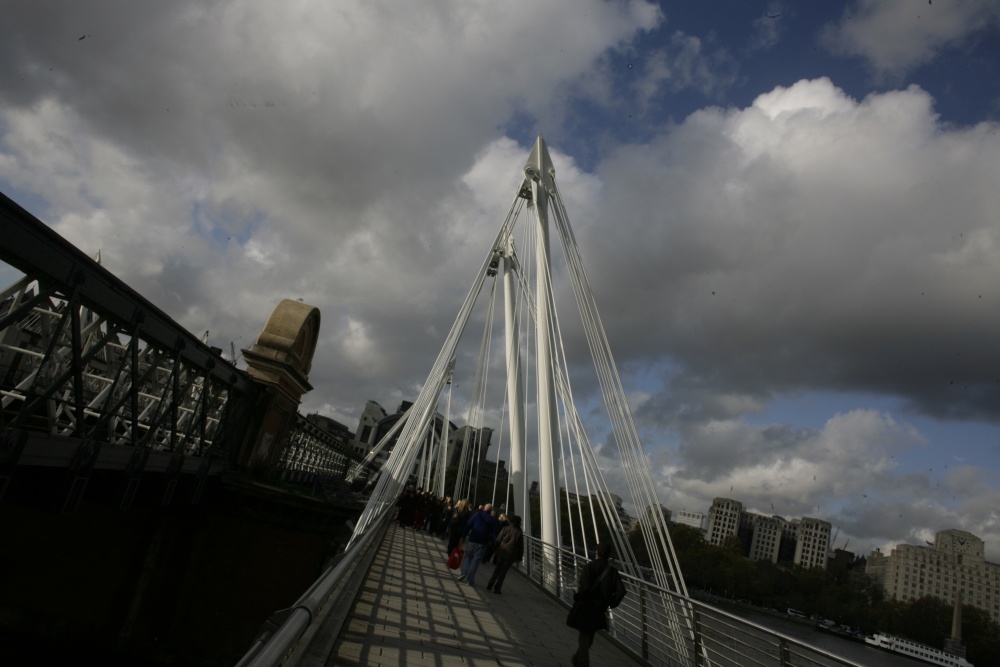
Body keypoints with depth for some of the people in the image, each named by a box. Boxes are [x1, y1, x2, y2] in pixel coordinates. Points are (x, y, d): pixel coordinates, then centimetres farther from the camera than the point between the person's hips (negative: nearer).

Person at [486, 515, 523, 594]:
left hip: (501, 552, 1)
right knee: (503, 570, 7)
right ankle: (497, 588, 5)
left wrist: (495, 549, 9)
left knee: (497, 568, 17)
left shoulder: (505, 529, 0)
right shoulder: (519, 533, -1)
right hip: (511, 554, -1)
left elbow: (498, 540, 0)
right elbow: (521, 546, 3)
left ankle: (490, 585, 14)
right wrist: (519, 557, 10)